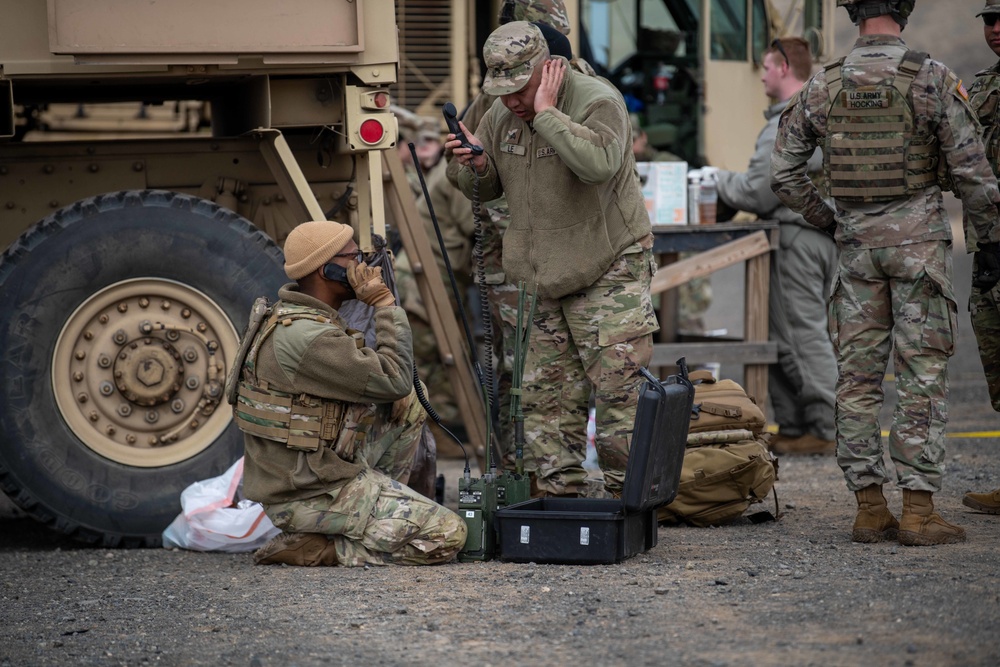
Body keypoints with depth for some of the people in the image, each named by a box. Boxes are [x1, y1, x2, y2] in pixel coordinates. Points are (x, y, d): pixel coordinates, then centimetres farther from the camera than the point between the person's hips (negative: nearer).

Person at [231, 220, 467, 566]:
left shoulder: (296, 317, 10)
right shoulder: (307, 336, -24)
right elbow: (394, 379, -21)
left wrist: (393, 389, 4)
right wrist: (383, 303, -14)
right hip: (308, 495, -10)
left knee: (409, 409, 19)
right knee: (447, 536, -12)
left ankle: (381, 510, 18)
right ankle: (314, 548, -9)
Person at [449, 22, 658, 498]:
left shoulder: (597, 102, -16)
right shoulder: (501, 115, 5)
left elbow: (598, 163, -36)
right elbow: (481, 190, 16)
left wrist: (546, 113, -28)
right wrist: (475, 165, -8)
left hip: (610, 271, -7)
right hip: (547, 279, 7)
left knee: (619, 391, -10)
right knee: (547, 396, 7)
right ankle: (558, 497, 14)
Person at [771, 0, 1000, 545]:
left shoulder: (823, 87, 2)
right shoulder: (932, 80, -8)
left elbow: (783, 173, 7)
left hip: (857, 245, 3)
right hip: (919, 240, -3)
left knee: (857, 377, 7)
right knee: (922, 378, -1)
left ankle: (869, 508, 8)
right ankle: (918, 510, -4)